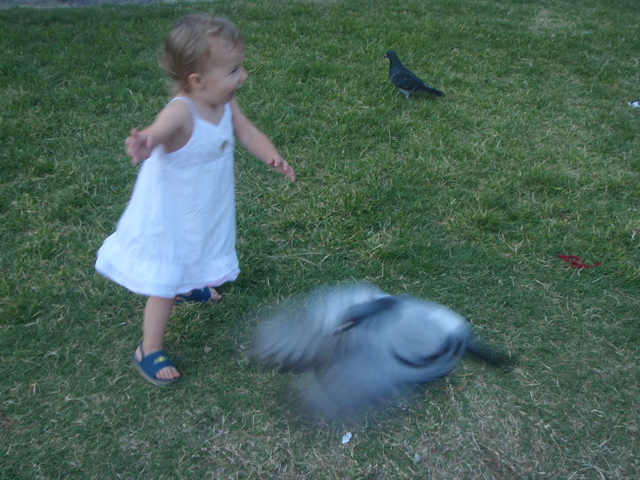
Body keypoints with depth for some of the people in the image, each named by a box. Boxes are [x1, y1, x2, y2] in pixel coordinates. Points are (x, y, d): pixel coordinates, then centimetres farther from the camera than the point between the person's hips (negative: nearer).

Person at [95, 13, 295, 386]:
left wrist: (272, 157, -23)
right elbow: (157, 131, -52)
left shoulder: (226, 105, -11)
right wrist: (145, 142, -76)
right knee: (165, 285, 3)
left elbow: (249, 134, -3)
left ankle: (191, 286, 68)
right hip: (173, 217, -7)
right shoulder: (181, 112, -34)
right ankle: (149, 351, 21)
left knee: (194, 259, 35)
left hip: (208, 211, 8)